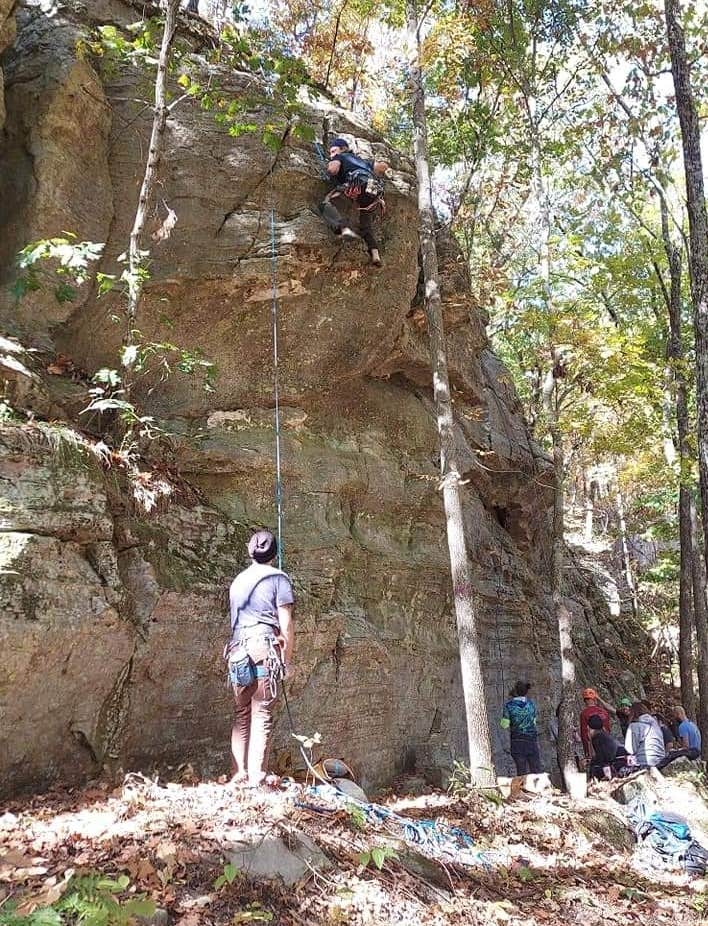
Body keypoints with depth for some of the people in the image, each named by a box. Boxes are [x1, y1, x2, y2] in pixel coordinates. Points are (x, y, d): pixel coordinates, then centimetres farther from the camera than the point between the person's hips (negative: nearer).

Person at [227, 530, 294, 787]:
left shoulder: (238, 580, 20)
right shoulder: (278, 578, 2)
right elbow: (286, 625, -3)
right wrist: (288, 659, 4)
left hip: (237, 650, 5)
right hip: (264, 650, -5)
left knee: (241, 714, 11)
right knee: (262, 714, -3)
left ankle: (240, 772, 9)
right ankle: (258, 775, -4)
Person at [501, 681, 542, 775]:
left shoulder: (509, 705, -7)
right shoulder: (531, 703, 1)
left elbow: (504, 725, -7)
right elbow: (534, 720, 13)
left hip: (517, 740, -2)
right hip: (532, 739, 2)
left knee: (521, 771, 4)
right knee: (536, 770, 6)